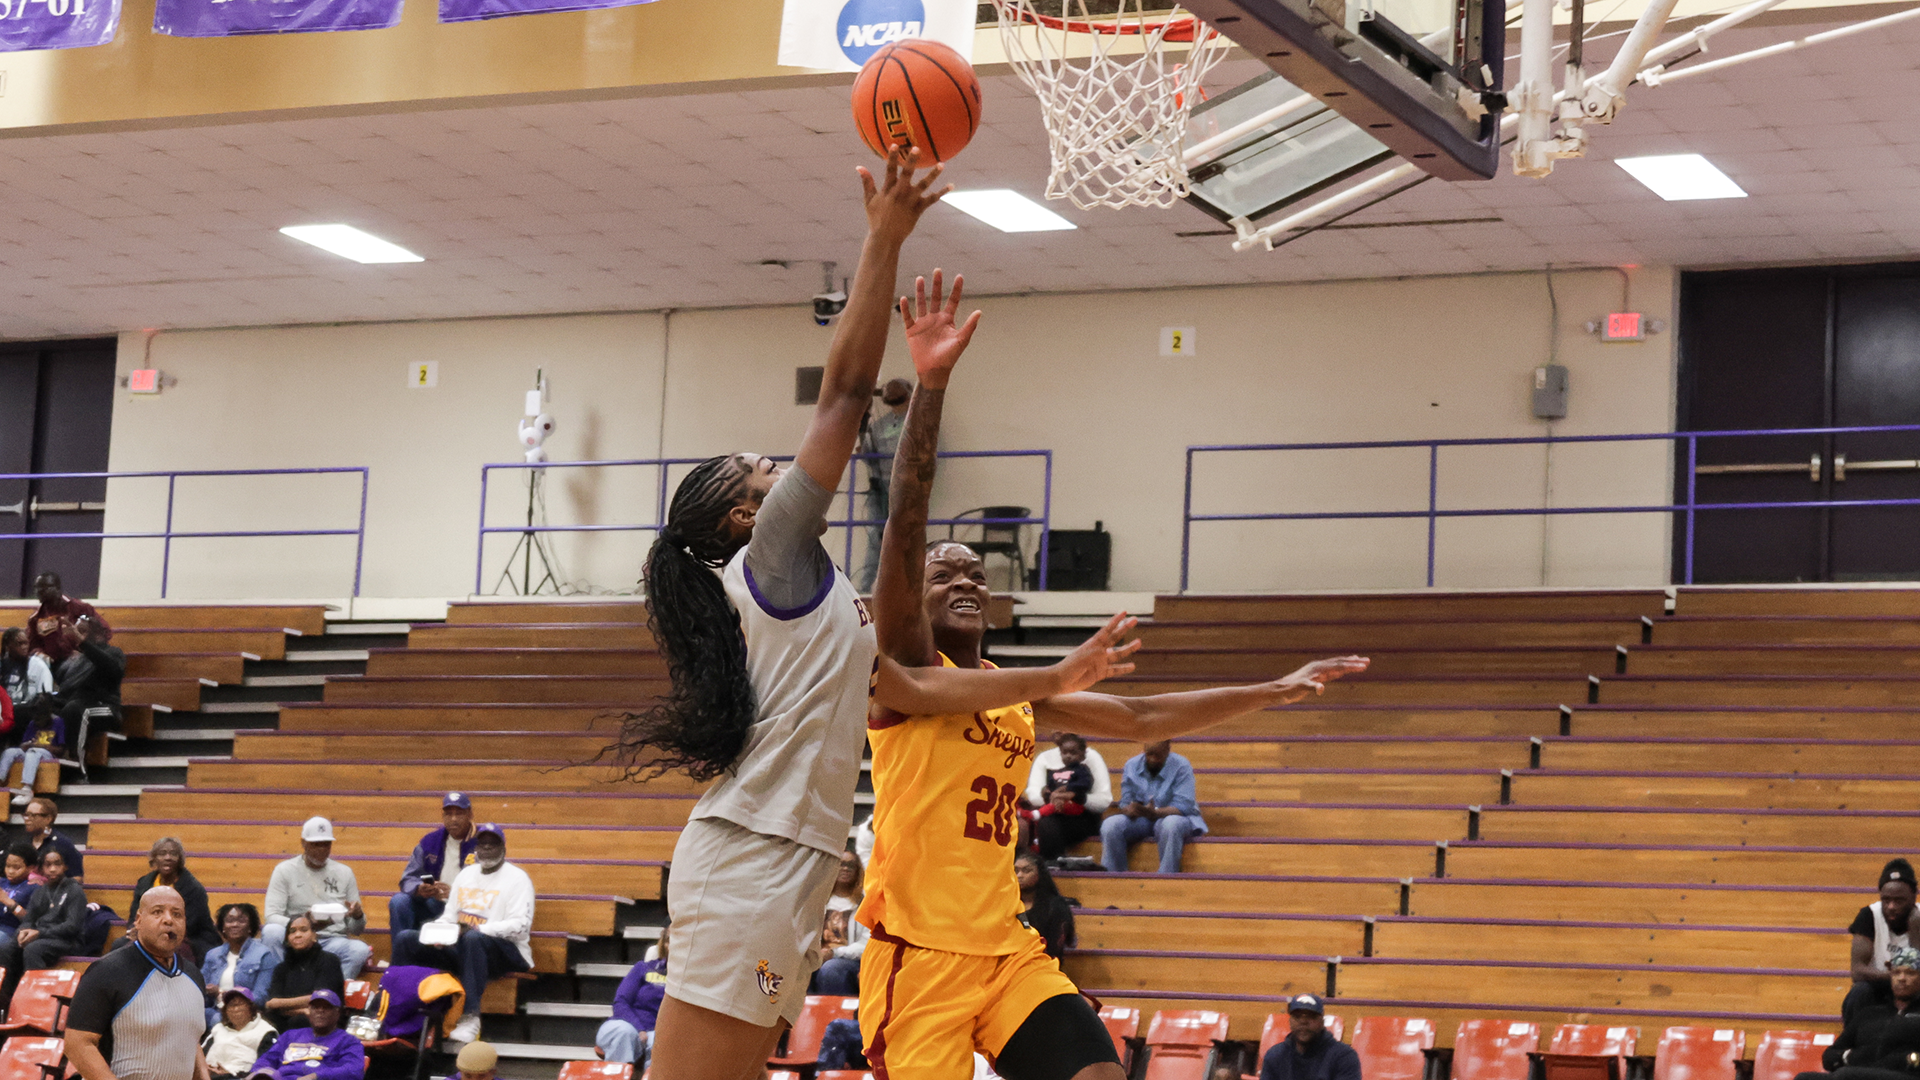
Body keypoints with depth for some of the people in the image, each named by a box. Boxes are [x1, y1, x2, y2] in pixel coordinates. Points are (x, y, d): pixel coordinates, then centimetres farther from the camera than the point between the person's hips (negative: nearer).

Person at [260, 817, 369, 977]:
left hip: (333, 941, 1)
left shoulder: (344, 873, 13)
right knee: (271, 931, -34)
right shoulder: (285, 871, 6)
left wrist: (358, 916, -12)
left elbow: (356, 929, 14)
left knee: (360, 950, -31)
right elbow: (272, 917, -6)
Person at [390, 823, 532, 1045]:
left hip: (505, 950, -7)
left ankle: (470, 1017, -45)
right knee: (405, 939, -6)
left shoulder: (516, 878, -2)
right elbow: (449, 916, 20)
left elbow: (520, 926, -14)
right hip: (459, 948, 7)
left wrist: (477, 930, -26)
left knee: (472, 939, -41)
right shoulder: (467, 874, 20)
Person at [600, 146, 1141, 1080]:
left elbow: (916, 691, 32)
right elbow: (845, 391, -6)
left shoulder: (808, 599, 24)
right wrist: (884, 243, -5)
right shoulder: (774, 554, -1)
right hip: (749, 861, -10)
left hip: (779, 868, 10)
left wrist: (1049, 681, 34)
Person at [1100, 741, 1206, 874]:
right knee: (1110, 825, -25)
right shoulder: (1132, 766, 1)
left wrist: (1155, 813, -39)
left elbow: (1182, 806, -20)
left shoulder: (1181, 767, -11)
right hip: (1140, 819, 4)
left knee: (1171, 825, -40)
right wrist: (1129, 810, -27)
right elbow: (1125, 802, 0)